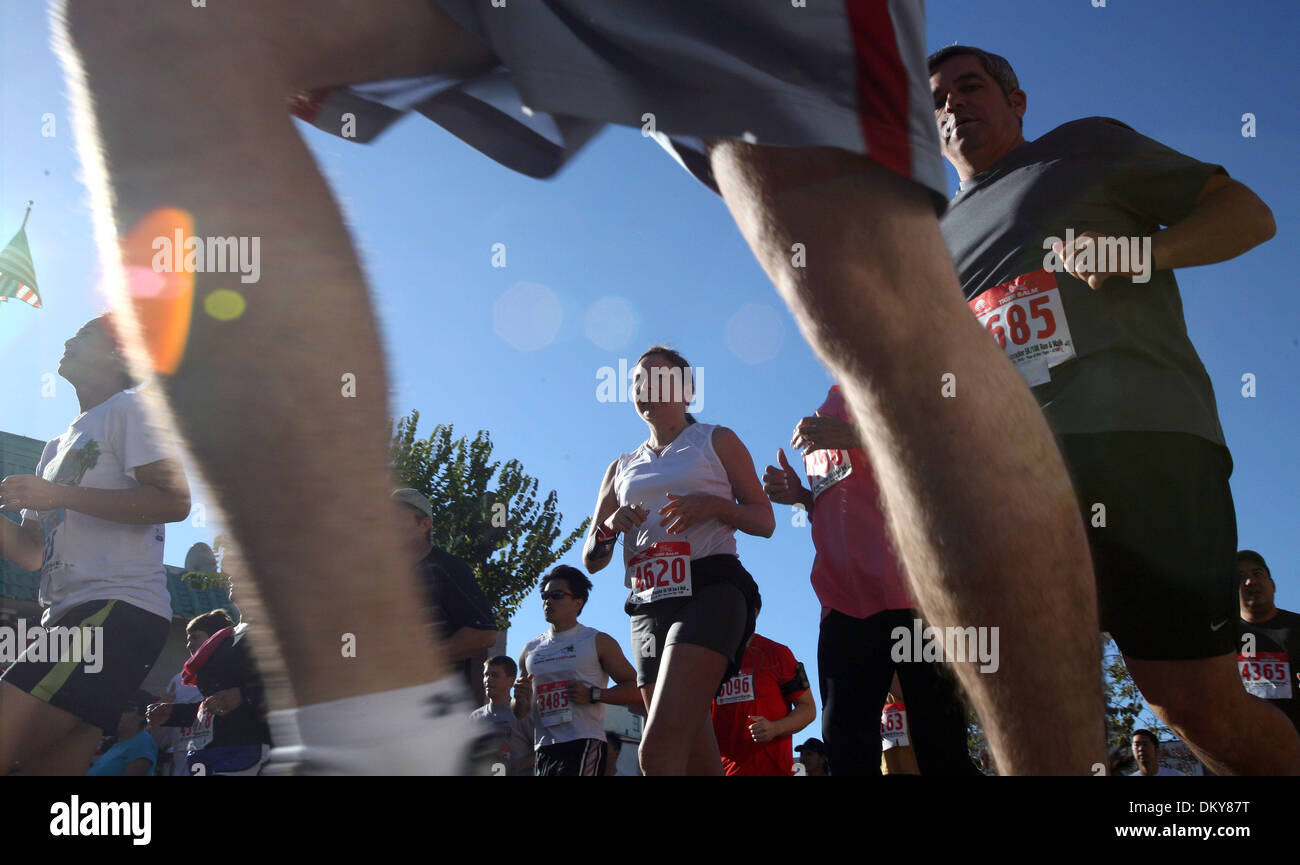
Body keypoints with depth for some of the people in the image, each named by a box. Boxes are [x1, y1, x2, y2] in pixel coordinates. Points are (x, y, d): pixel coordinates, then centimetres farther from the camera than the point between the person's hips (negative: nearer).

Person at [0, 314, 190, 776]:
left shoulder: (130, 406, 4)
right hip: (68, 617, 9)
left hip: (118, 610, -9)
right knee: (48, 767, 2)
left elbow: (175, 500, -12)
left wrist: (59, 495, -13)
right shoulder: (58, 446, 30)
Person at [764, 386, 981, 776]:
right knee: (844, 741, -1)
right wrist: (801, 496, 13)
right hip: (844, 597, 7)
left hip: (907, 582, -7)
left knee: (941, 746, -8)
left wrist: (857, 436, -16)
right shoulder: (818, 425, 29)